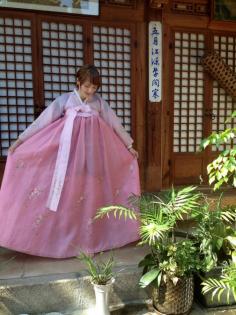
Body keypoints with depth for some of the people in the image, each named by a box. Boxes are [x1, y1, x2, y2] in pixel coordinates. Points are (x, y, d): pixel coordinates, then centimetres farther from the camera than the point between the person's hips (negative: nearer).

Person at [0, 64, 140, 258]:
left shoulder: (99, 102, 7)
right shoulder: (66, 99, 1)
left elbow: (115, 124, 14)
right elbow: (43, 120, -1)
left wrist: (129, 146, 17)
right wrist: (21, 140, -3)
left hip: (92, 154, 2)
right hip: (70, 153, -2)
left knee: (91, 194, 4)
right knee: (68, 194, 0)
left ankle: (89, 240, 18)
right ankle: (68, 240, 15)